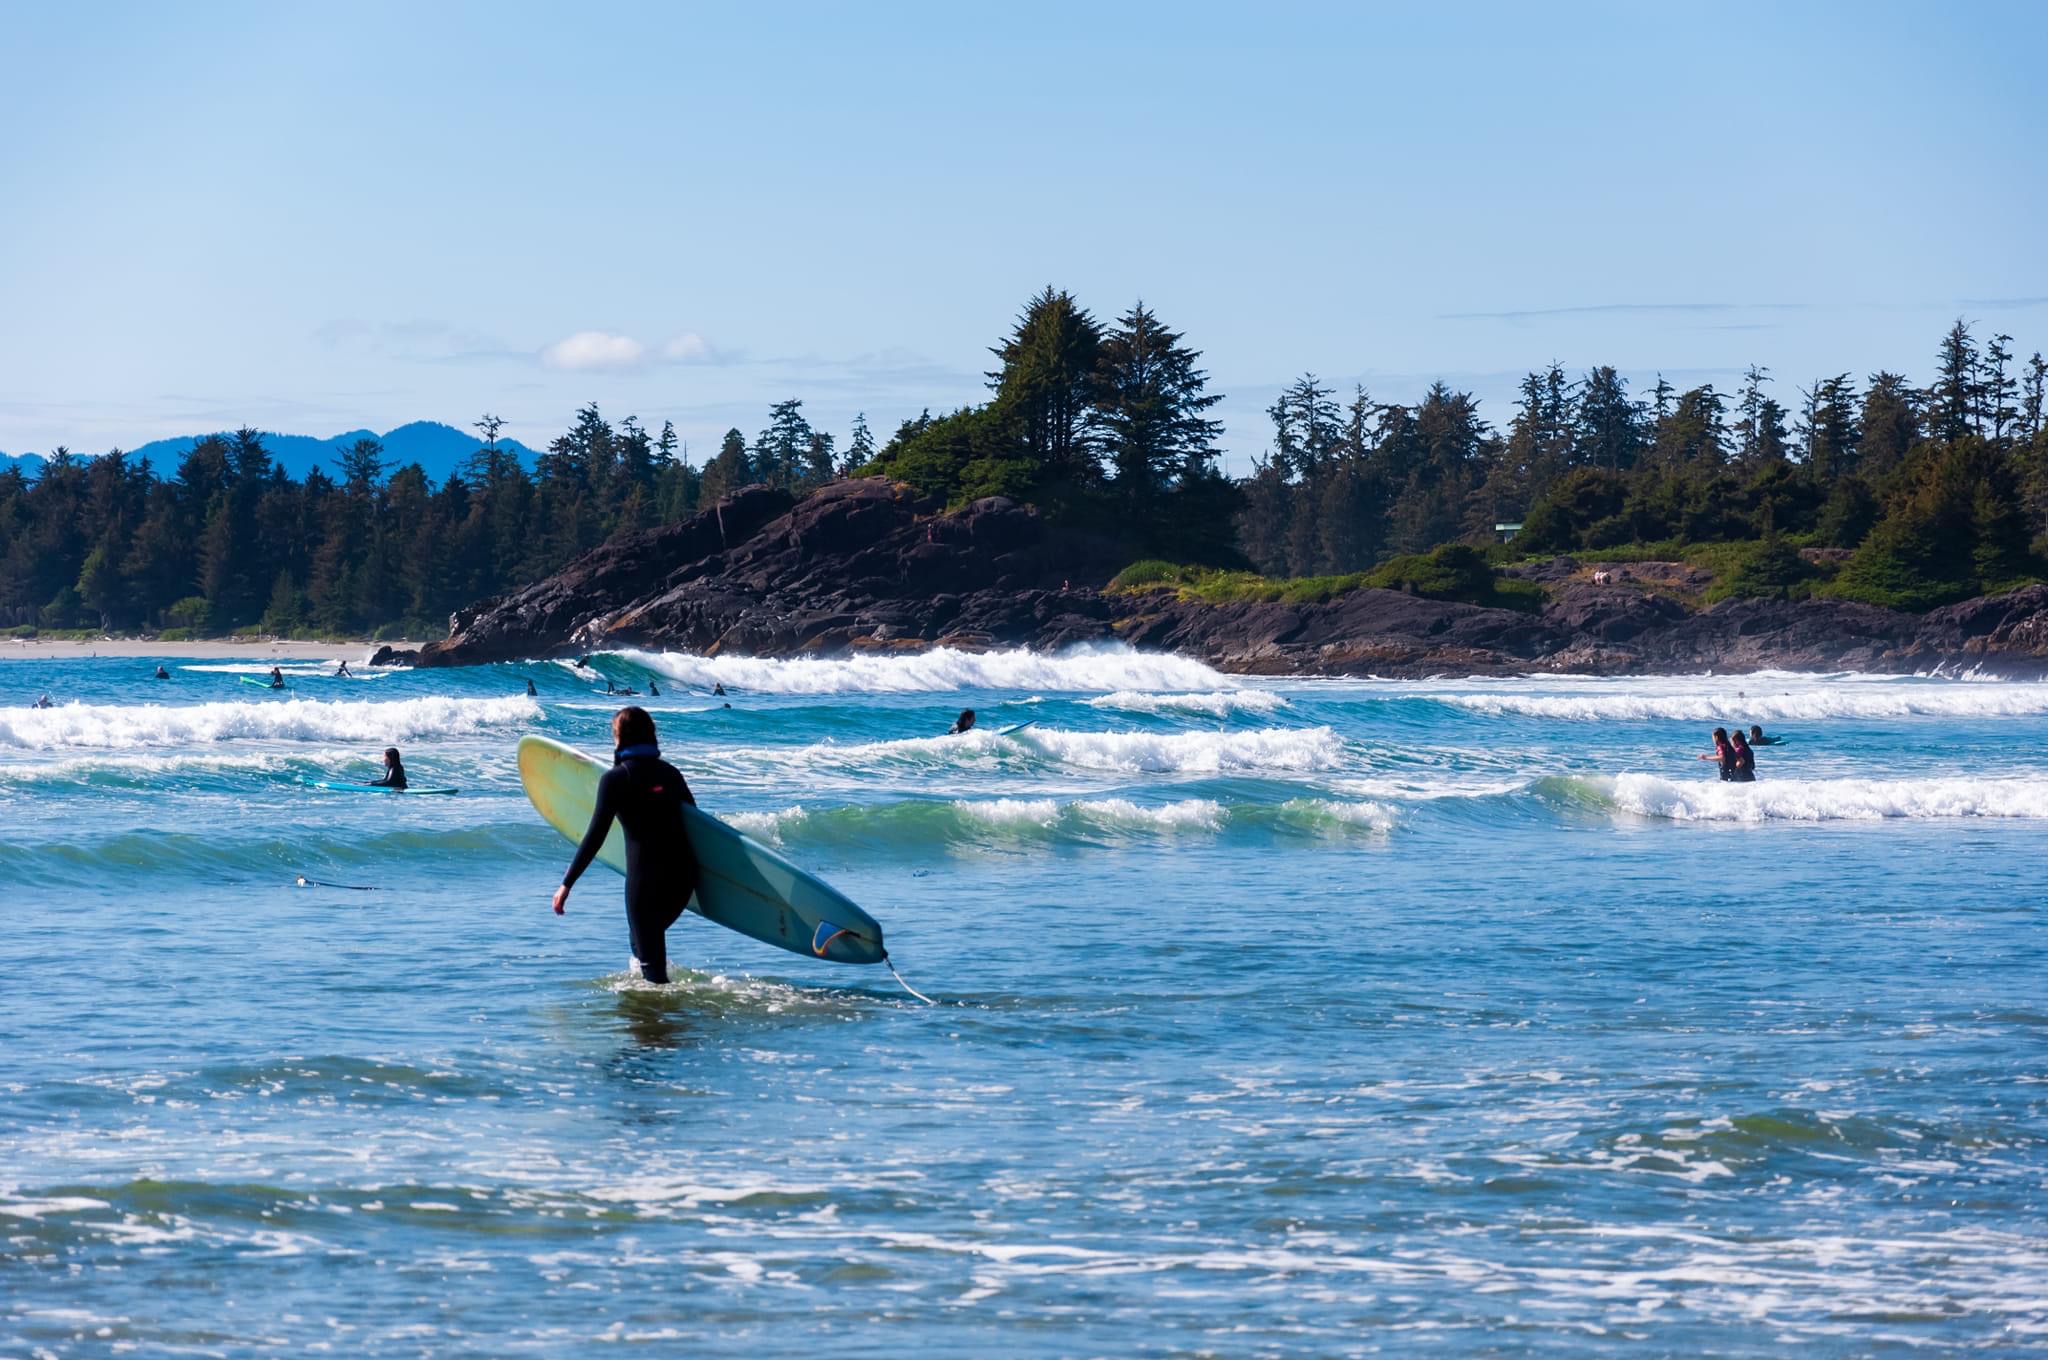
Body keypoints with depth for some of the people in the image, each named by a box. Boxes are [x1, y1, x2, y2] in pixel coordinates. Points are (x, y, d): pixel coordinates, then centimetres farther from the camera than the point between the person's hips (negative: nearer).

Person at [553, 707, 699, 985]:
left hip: (645, 877, -6)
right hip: (684, 873, 6)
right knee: (648, 938, 27)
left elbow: (596, 836, -11)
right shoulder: (670, 773, 11)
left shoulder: (615, 778, -6)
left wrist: (567, 884, -8)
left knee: (649, 957, 2)